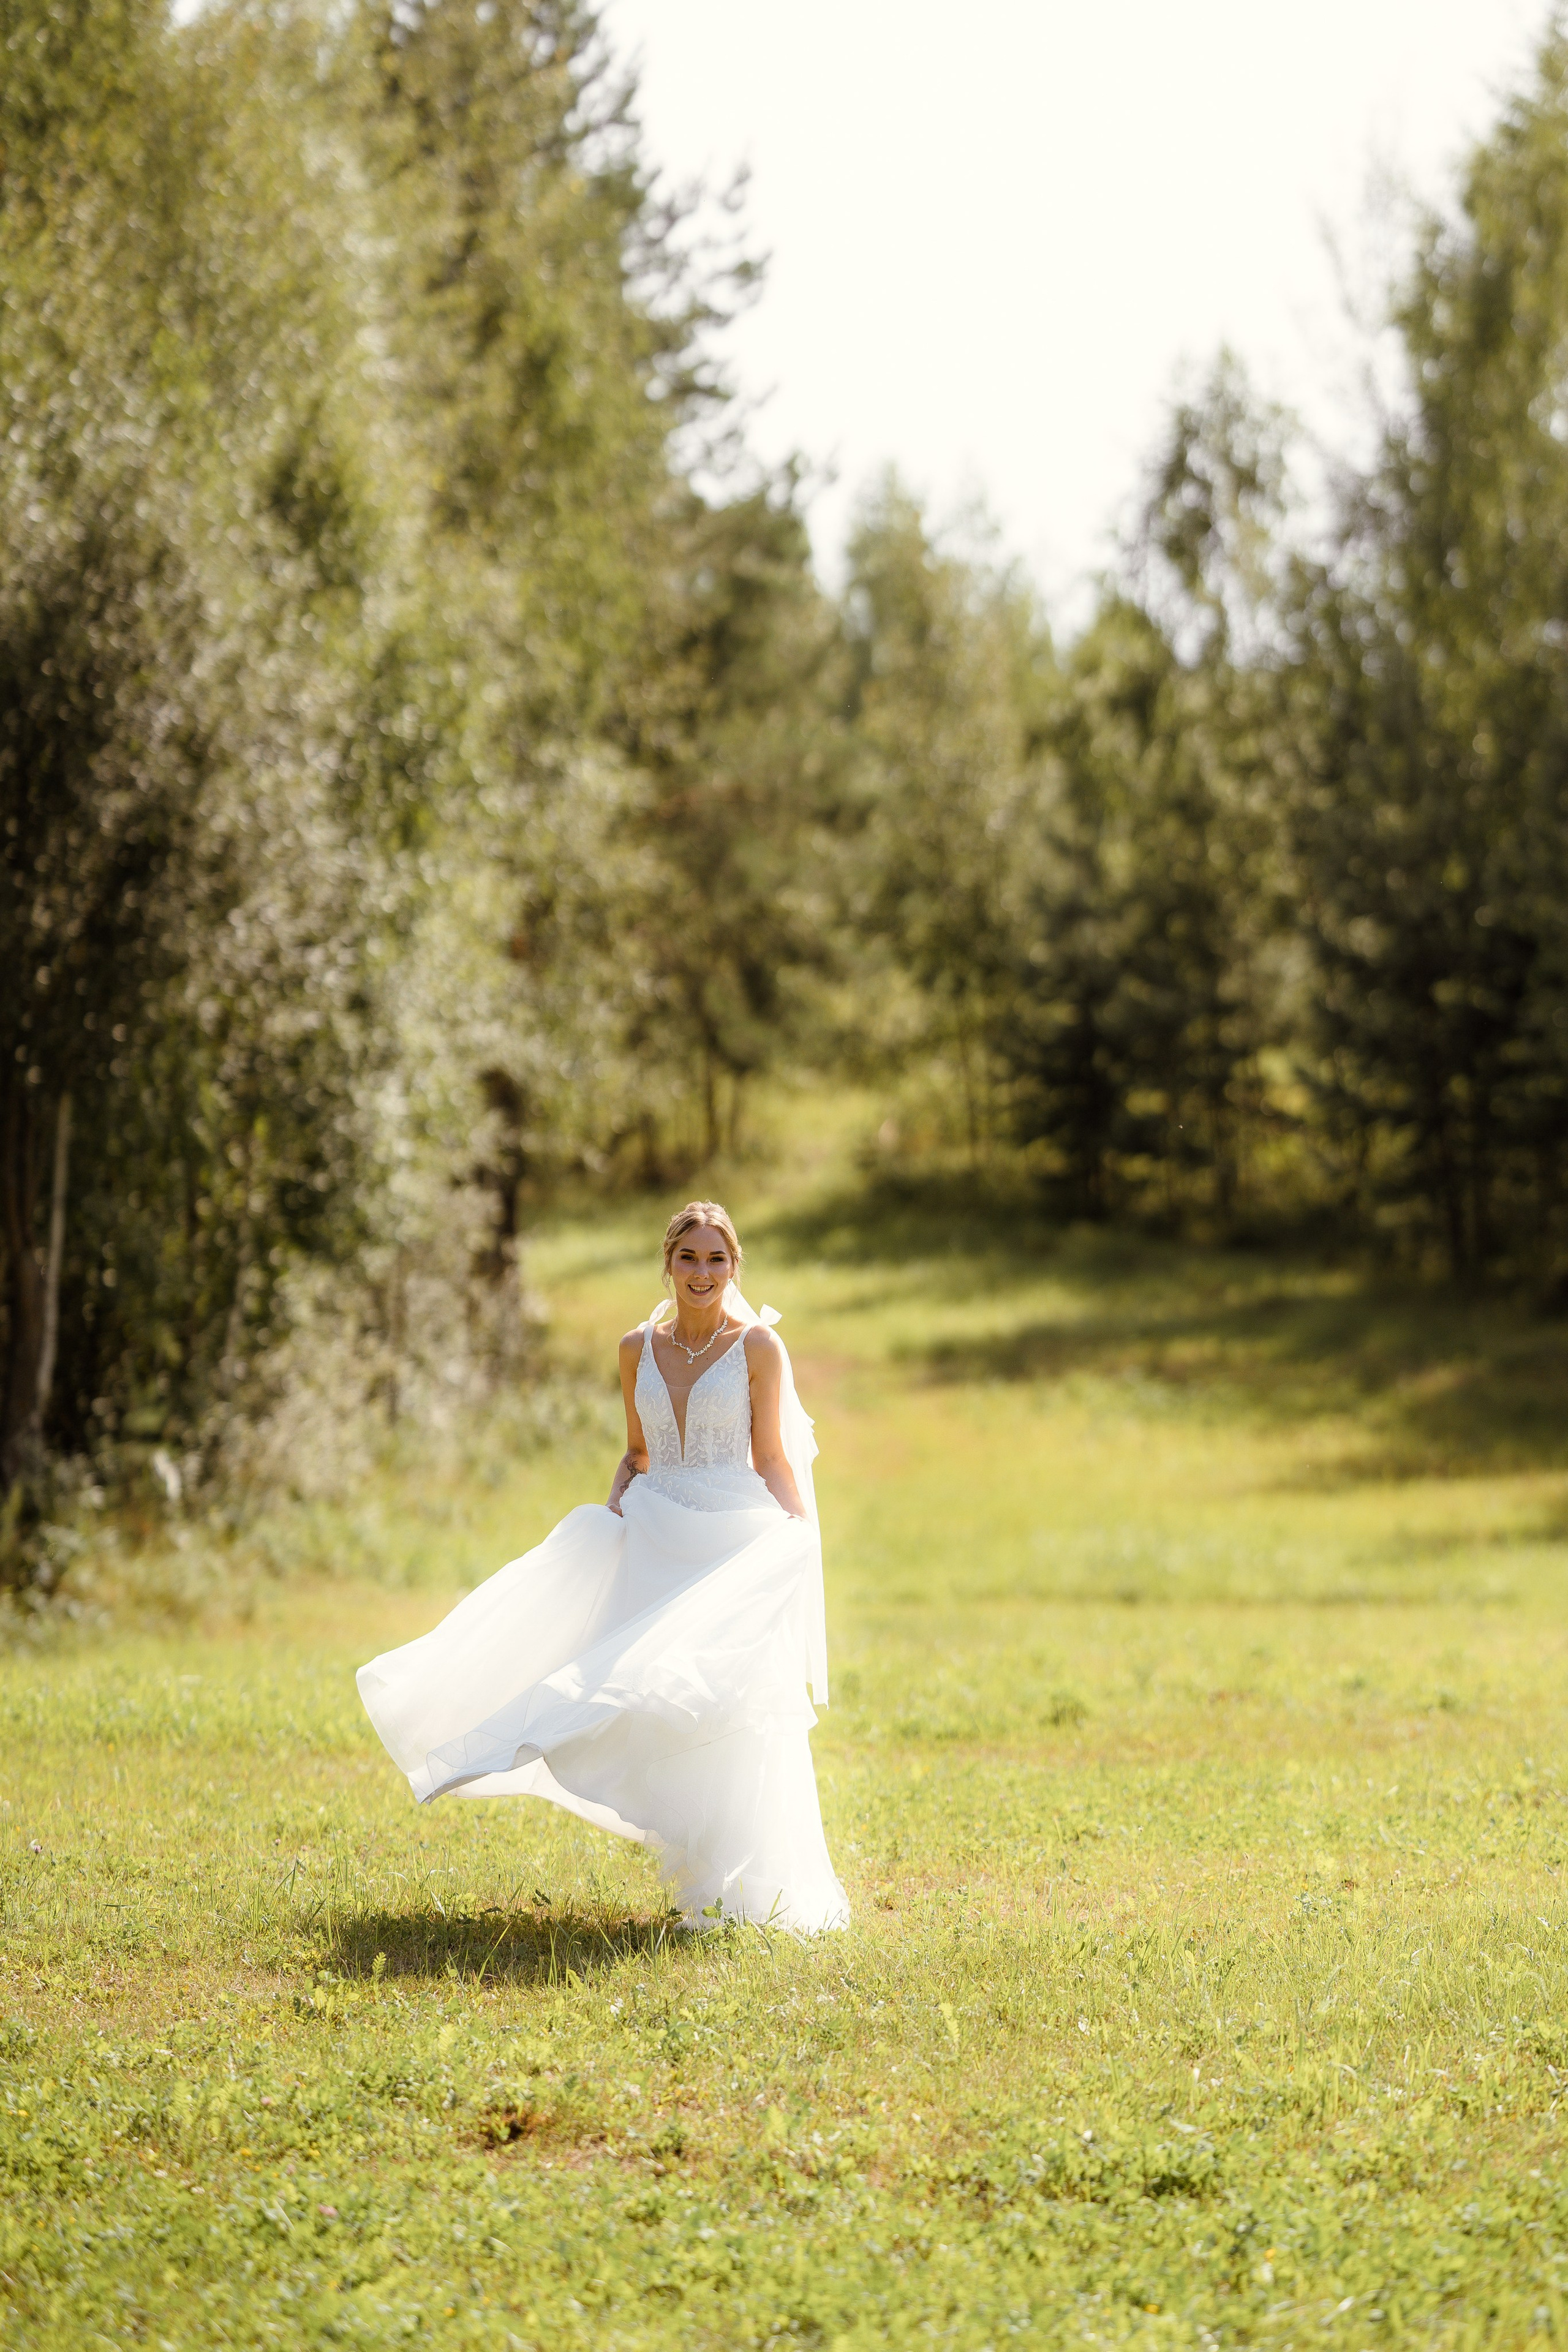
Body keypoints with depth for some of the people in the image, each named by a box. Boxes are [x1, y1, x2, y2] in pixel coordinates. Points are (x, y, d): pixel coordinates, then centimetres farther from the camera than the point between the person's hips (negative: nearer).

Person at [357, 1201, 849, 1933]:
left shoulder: (759, 1346, -2)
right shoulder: (639, 1348, 10)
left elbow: (774, 1461, -1)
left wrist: (804, 1537, -13)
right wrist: (609, 1517, 2)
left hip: (733, 1542, -4)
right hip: (653, 1537, 4)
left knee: (725, 1709, -7)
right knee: (660, 1700, -2)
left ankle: (741, 1887, 2)